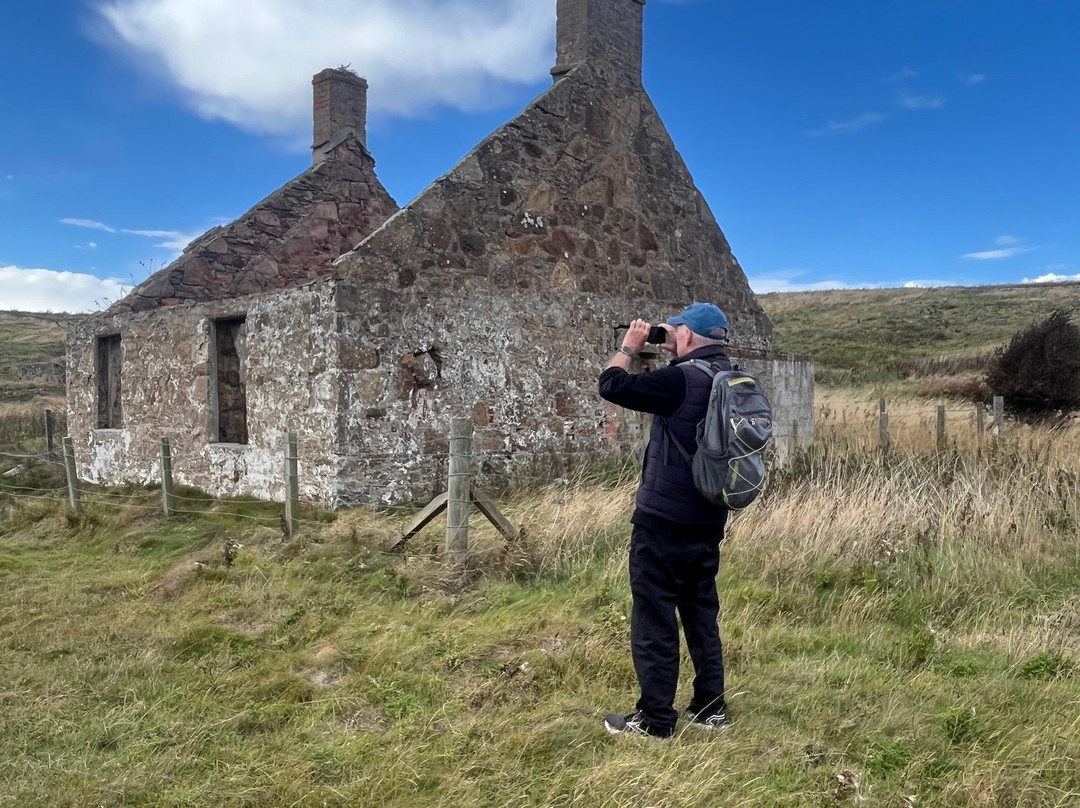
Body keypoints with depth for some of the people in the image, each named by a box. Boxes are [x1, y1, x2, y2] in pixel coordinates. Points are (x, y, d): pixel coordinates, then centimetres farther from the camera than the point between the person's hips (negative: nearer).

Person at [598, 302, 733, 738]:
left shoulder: (681, 379, -19)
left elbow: (612, 385, -15)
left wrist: (630, 346, 0)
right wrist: (671, 354, 15)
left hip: (663, 522, -8)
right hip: (708, 522, 8)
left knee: (654, 619, 2)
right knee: (702, 613, 17)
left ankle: (655, 719, 10)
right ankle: (711, 708, 26)